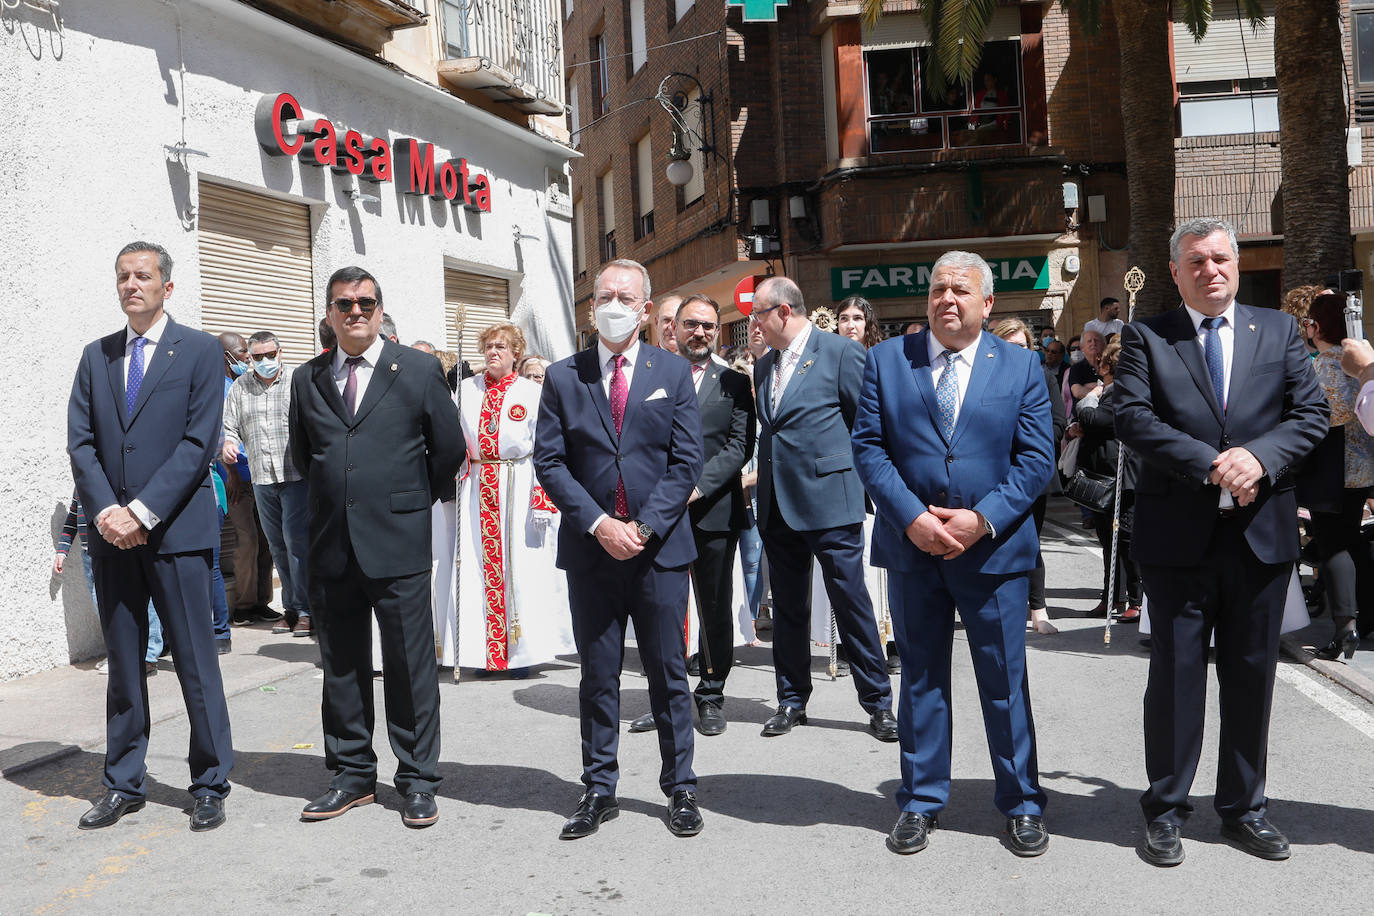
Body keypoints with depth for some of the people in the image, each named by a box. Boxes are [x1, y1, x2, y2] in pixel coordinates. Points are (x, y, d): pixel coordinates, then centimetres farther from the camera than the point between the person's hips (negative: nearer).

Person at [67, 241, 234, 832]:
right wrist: (105, 511, -9)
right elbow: (80, 442, 7)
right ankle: (123, 785, 22)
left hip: (176, 530, -4)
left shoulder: (200, 351, 1)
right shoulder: (96, 356, 14)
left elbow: (199, 443, -8)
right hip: (112, 534, 4)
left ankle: (209, 787, 11)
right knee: (123, 665, 11)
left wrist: (143, 511, -14)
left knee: (196, 662, 0)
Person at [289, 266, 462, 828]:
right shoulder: (307, 380, 11)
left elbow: (448, 449, 5)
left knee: (410, 665, 1)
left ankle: (418, 780, 12)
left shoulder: (419, 370, 1)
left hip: (398, 543, -3)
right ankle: (352, 774, 24)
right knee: (341, 667, 11)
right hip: (331, 547, 4)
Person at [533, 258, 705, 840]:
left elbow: (687, 460, -1)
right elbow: (549, 462, -1)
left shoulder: (673, 372, 4)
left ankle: (680, 789, 20)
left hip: (660, 547, 0)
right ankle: (599, 791, 21)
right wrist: (598, 523, -12)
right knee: (597, 676, 9)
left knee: (668, 672, 7)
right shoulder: (563, 377, 4)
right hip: (590, 549, 1)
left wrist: (644, 527, -11)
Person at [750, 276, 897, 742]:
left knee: (852, 603, -1)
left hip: (829, 500, -6)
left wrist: (855, 481, -3)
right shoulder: (764, 365, 14)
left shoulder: (842, 351, -5)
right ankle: (792, 701, 24)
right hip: (778, 505, 6)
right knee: (787, 608, 13)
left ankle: (878, 702, 12)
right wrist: (765, 477, 13)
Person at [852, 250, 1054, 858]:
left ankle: (1022, 804, 24)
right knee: (920, 678, 12)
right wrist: (911, 517, -13)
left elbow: (1037, 457, -2)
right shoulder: (886, 360, 4)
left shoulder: (1021, 367, 3)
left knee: (1006, 681, 8)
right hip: (911, 544, 1)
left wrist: (982, 518, -15)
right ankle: (921, 801, 25)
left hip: (994, 546, -1)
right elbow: (868, 446, -1)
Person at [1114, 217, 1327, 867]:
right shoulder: (1146, 338, 1)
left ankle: (1243, 807, 28)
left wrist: (1260, 456, -15)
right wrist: (1211, 464, -20)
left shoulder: (1279, 331, 10)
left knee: (1252, 675, 12)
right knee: (1175, 674, 6)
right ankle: (1166, 810, 19)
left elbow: (1311, 412, 3)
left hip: (1262, 530, 3)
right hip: (1179, 535, -2)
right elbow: (1133, 419, -10)